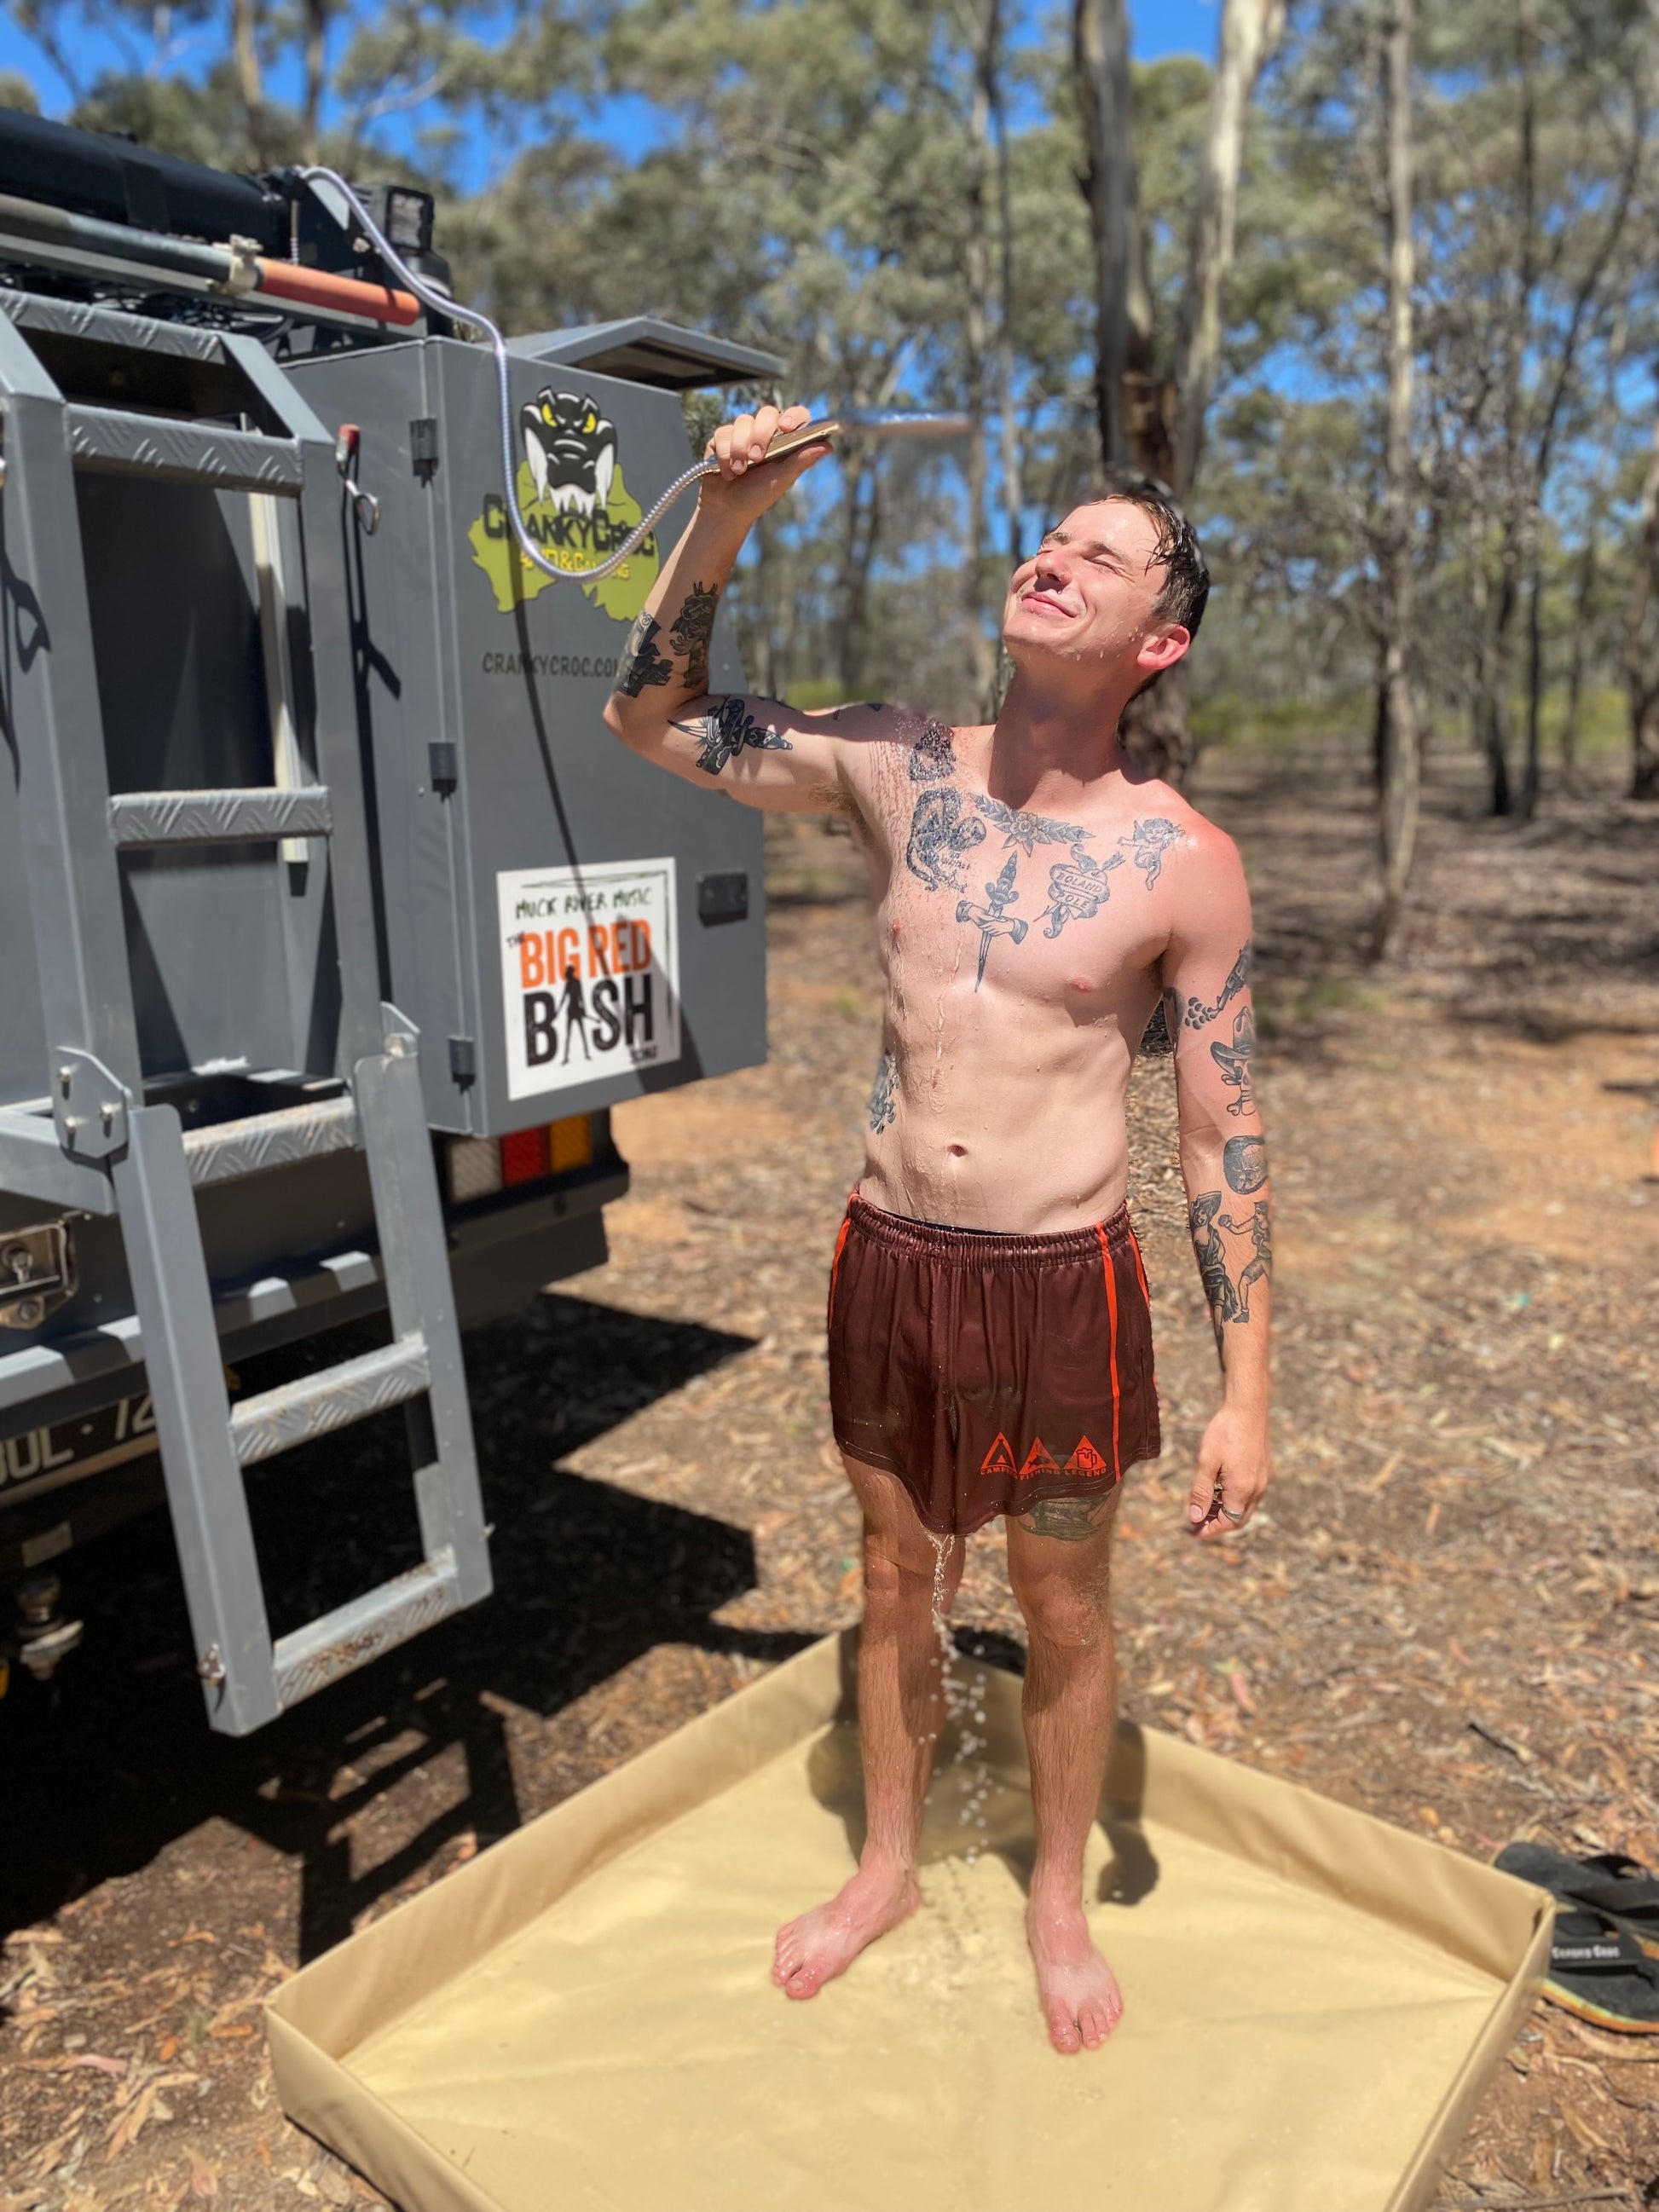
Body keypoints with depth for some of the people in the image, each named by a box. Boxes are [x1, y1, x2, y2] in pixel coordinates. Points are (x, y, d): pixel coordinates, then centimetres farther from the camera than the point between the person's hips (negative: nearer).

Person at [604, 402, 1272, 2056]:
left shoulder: (1184, 862, -11)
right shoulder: (892, 768, -3)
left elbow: (1224, 1134, -6)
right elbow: (646, 717, 5)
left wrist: (1246, 1390, -8)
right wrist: (726, 514, -9)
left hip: (1060, 1279, -2)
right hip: (889, 1256, 3)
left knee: (1064, 1610, 16)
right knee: (895, 1579, 21)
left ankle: (1058, 1895, 44)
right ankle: (887, 1865, 46)